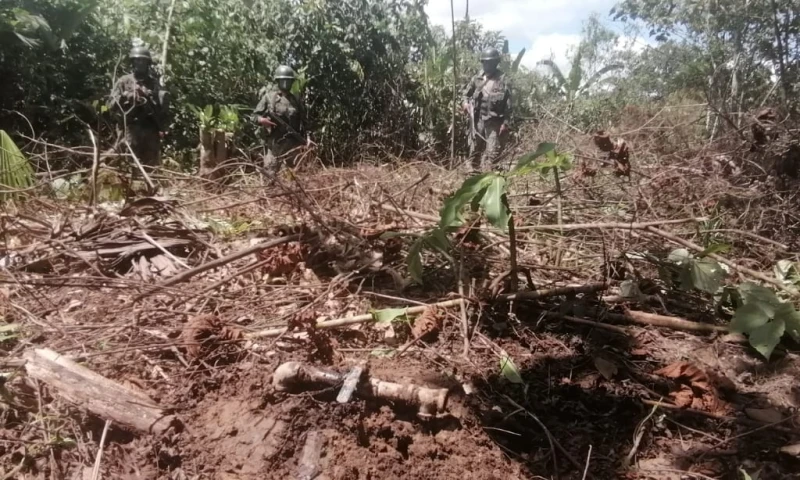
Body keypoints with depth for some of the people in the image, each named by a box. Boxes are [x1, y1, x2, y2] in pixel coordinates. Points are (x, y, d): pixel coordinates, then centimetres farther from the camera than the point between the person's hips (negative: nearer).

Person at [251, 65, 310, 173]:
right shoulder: (269, 96, 2)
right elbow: (255, 115, 2)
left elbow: (302, 122, 15)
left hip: (294, 144, 3)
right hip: (275, 143, -3)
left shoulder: (296, 100, 12)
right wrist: (262, 120, -20)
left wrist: (306, 138, 2)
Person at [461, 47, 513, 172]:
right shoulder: (477, 78, 6)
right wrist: (465, 102, -2)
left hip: (495, 123, -4)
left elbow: (508, 105, -8)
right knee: (474, 151, 13)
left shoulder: (503, 81, -6)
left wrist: (505, 123, -13)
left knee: (492, 153, -7)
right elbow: (465, 92, 20)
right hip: (478, 121, 5)